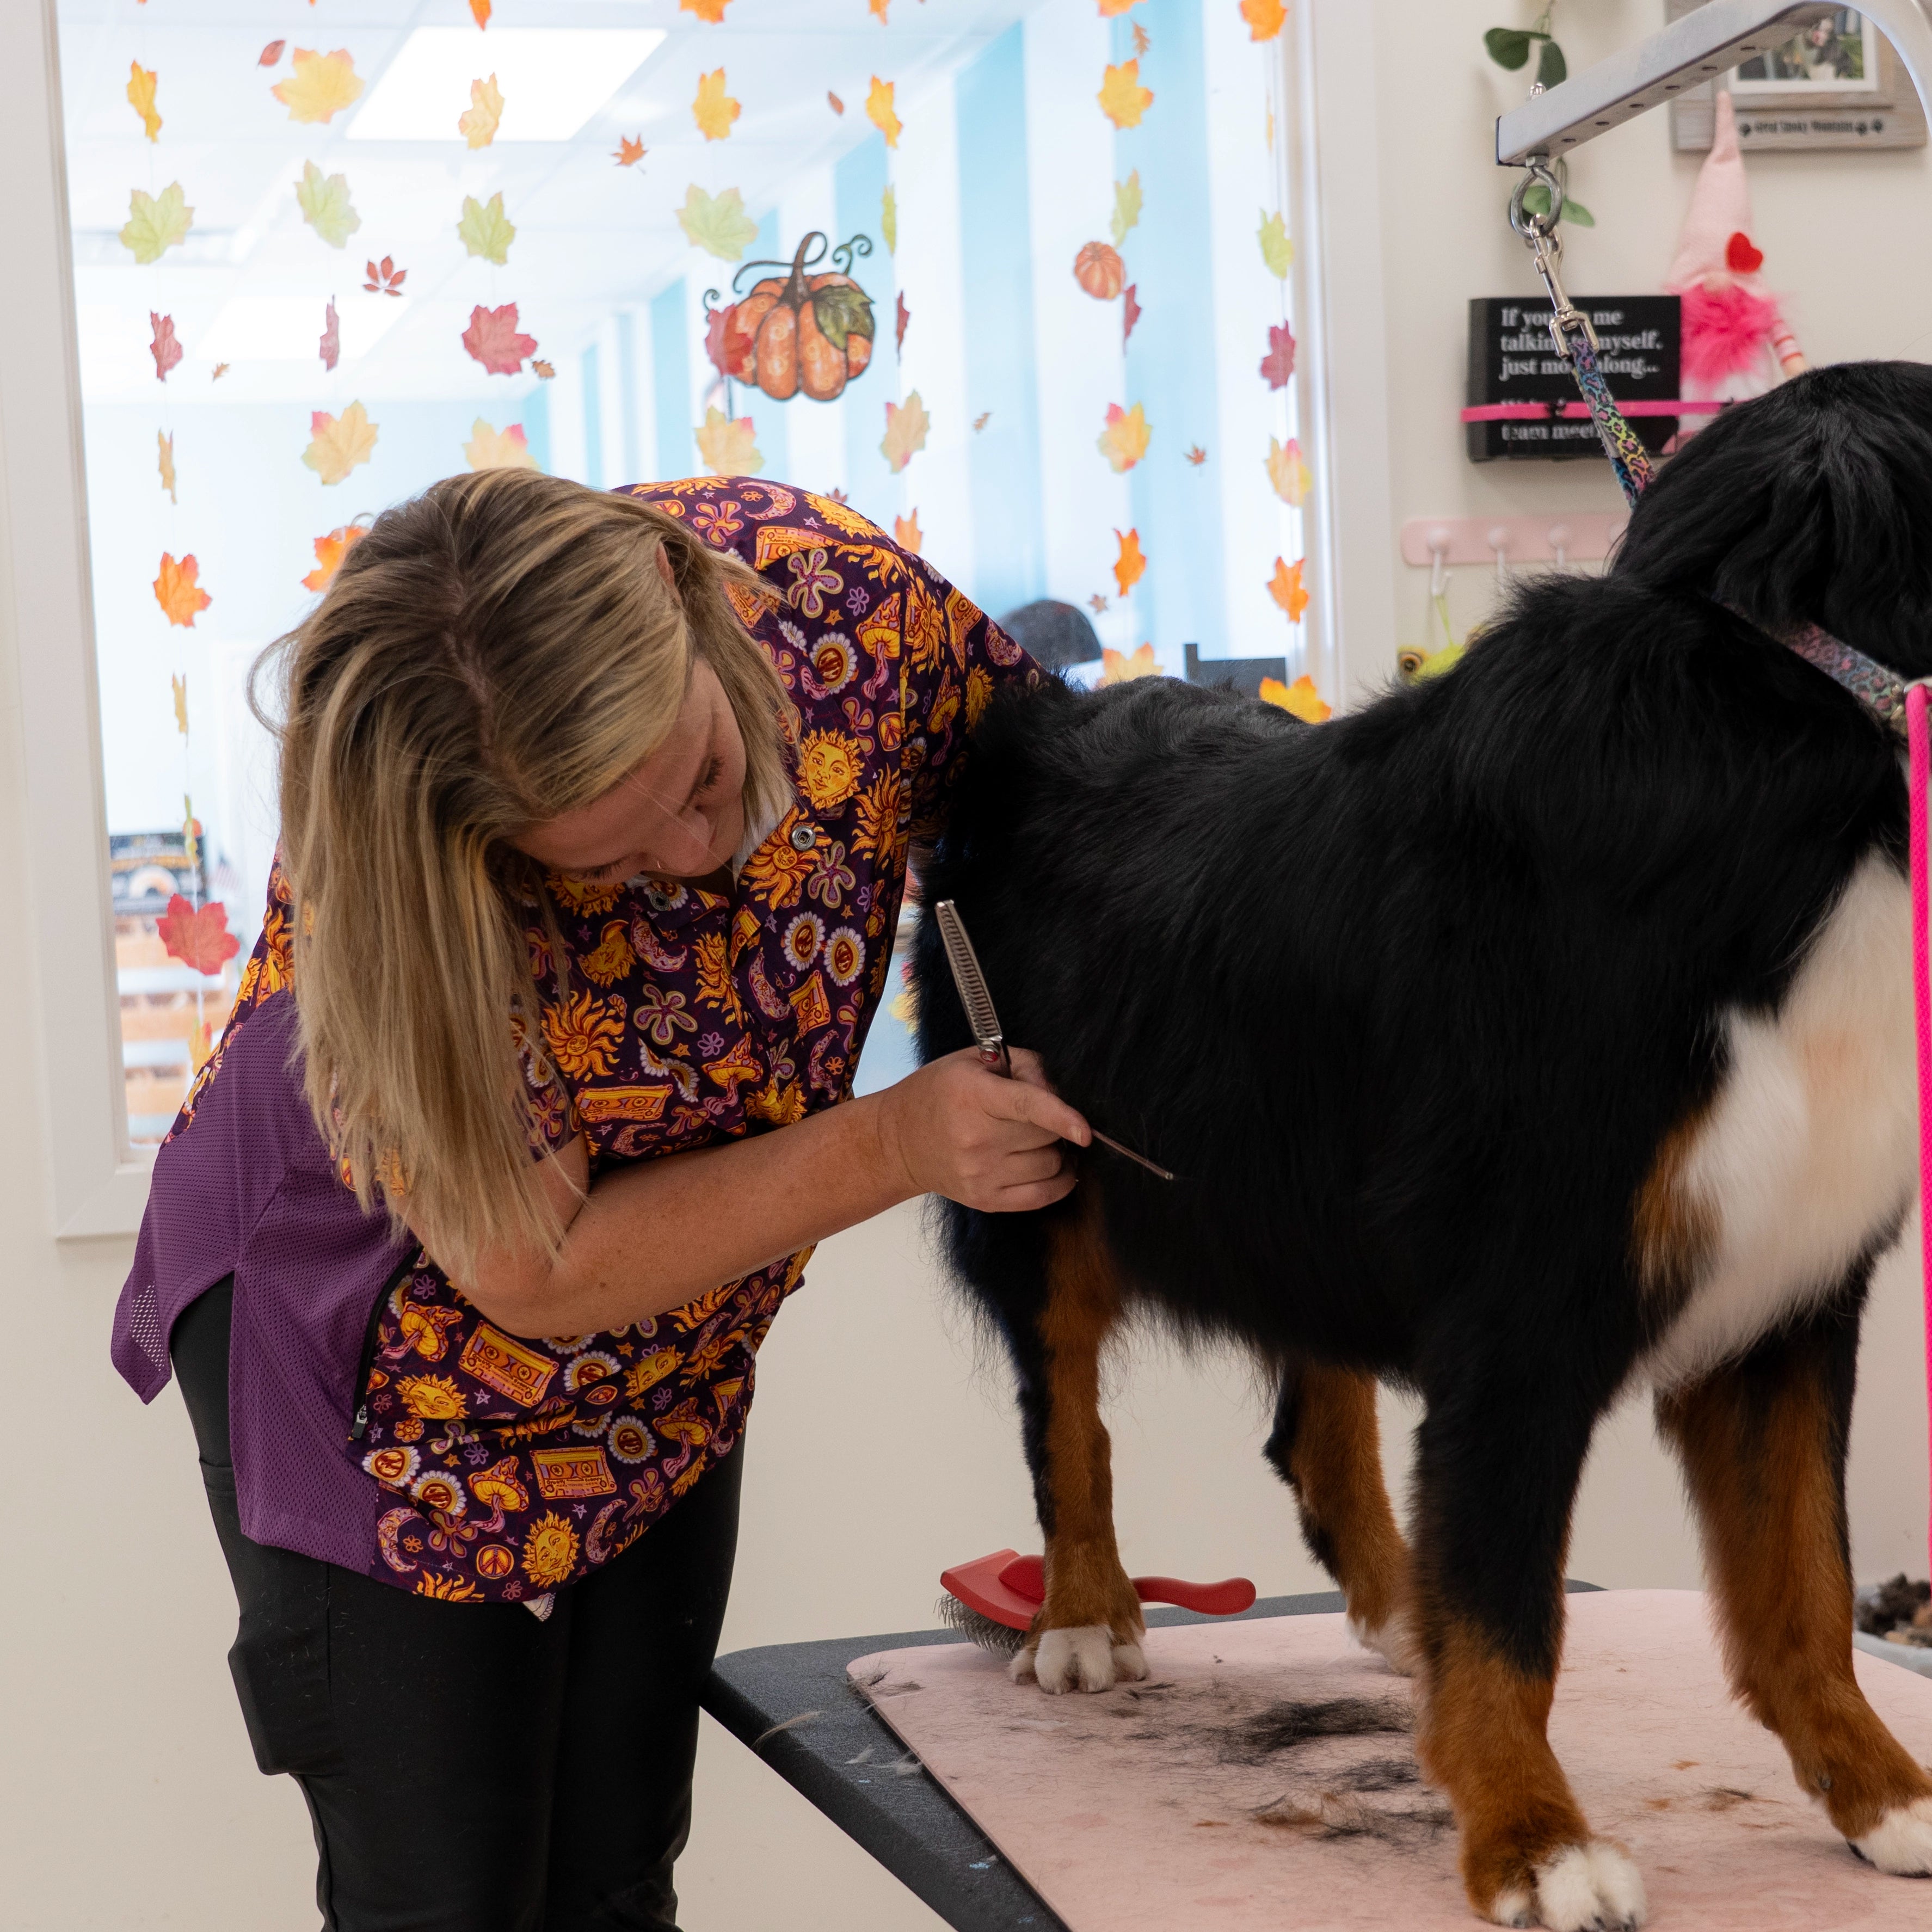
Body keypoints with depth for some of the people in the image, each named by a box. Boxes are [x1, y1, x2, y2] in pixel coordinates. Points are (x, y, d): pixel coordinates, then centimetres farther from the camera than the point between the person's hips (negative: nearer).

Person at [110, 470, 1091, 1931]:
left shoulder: (823, 583, -25)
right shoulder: (382, 890, -35)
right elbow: (540, 1275, -27)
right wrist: (897, 1145, -33)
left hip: (664, 1370, 4)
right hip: (379, 1352, -4)